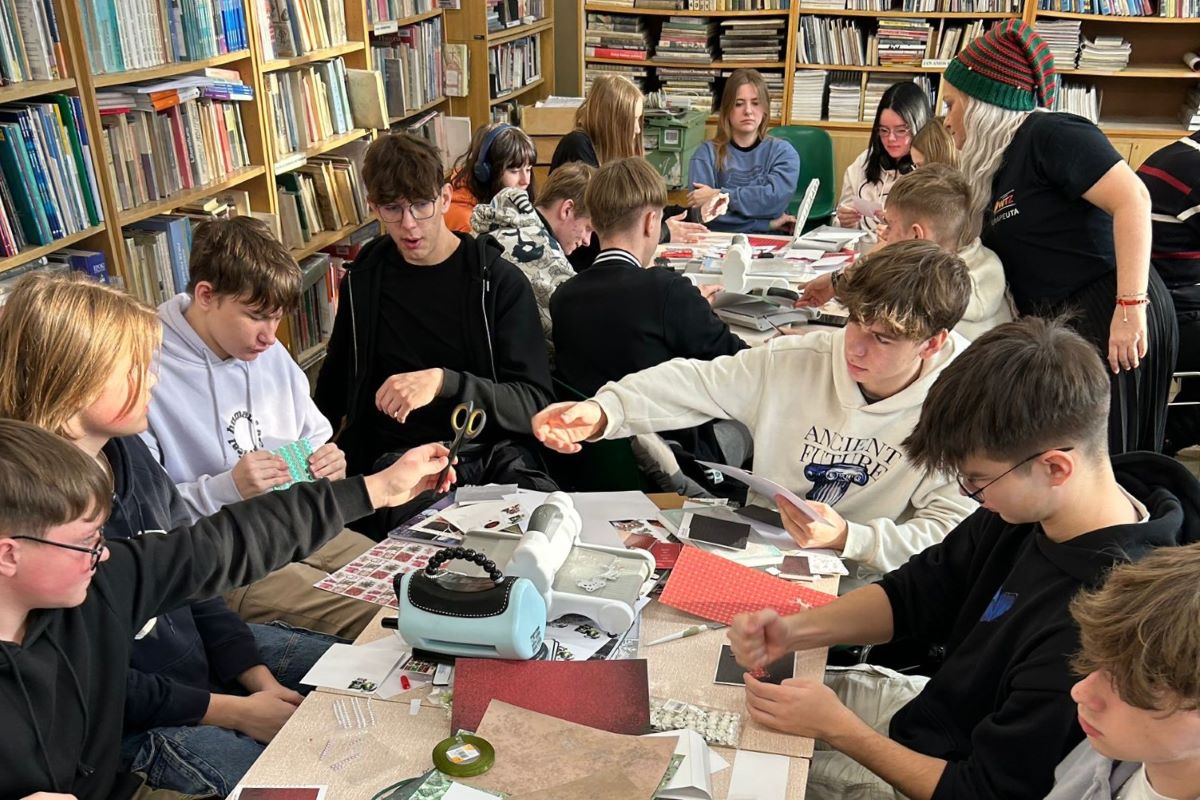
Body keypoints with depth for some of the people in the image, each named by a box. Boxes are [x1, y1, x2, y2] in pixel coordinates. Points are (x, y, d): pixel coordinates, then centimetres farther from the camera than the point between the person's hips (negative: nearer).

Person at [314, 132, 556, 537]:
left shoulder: (500, 281, 0)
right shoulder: (363, 282, 10)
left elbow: (533, 404, -9)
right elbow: (333, 387, 27)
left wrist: (444, 382, -21)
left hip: (494, 455, 0)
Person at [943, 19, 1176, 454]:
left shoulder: (1049, 134, -10)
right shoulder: (996, 167, 17)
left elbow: (1132, 199, -20)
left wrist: (1131, 307, -26)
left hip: (1109, 319, -9)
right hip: (1058, 326, 9)